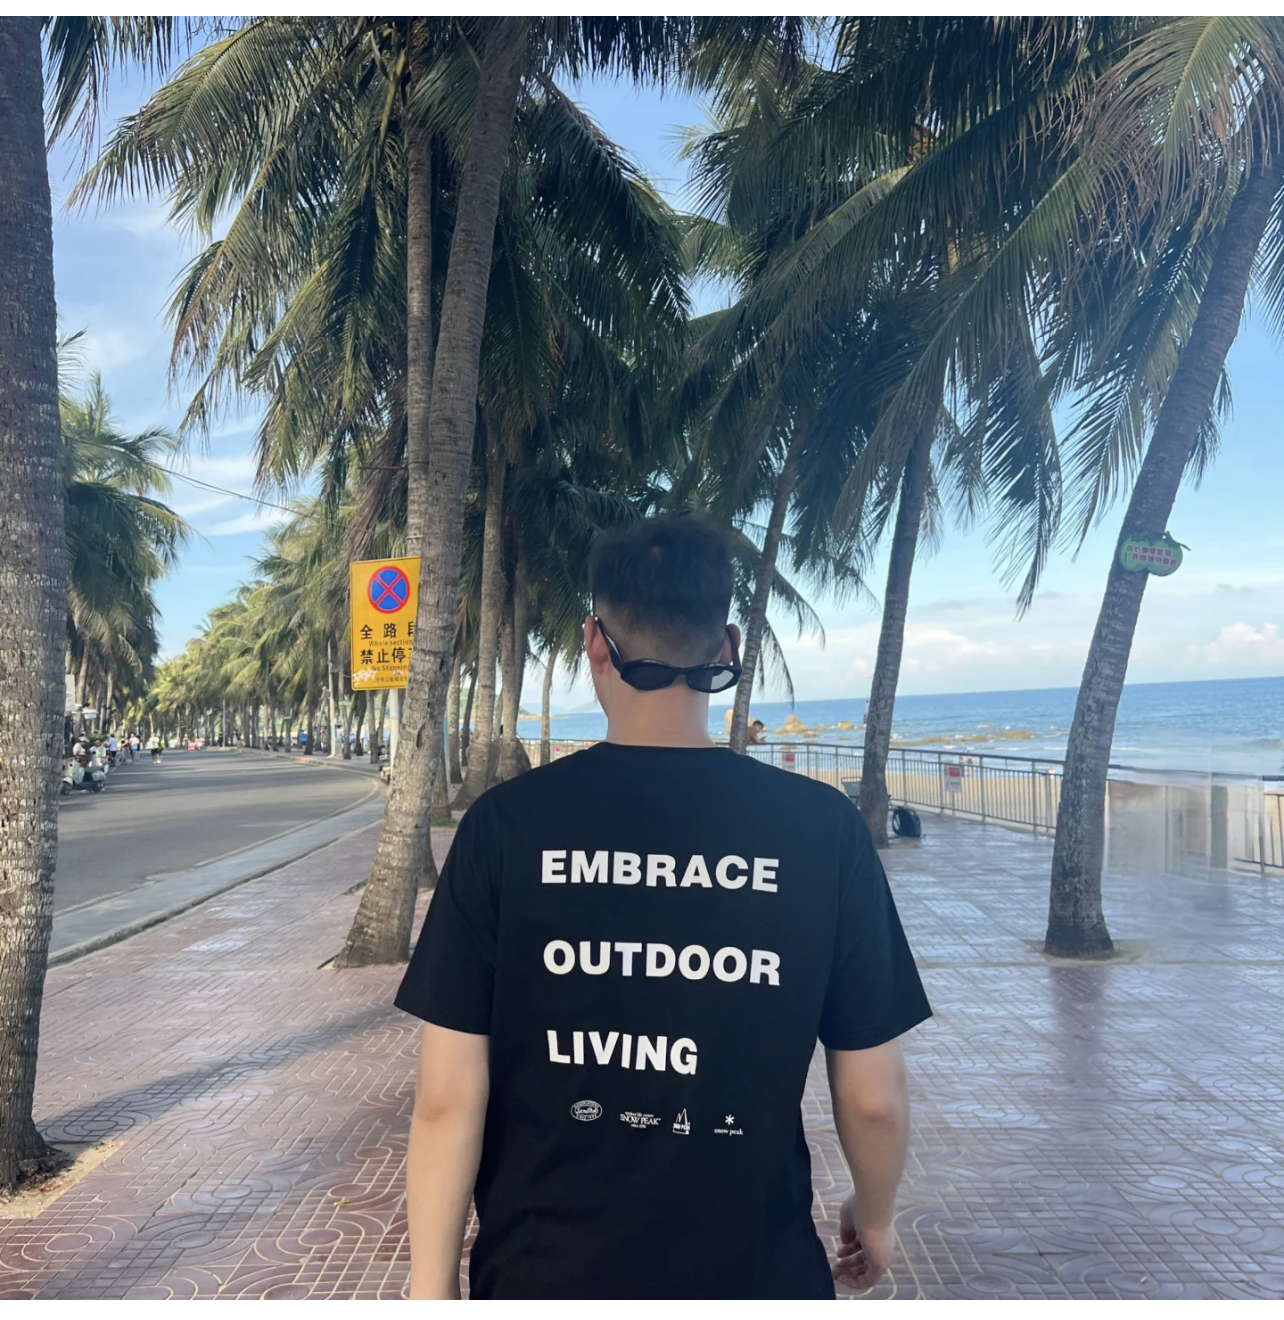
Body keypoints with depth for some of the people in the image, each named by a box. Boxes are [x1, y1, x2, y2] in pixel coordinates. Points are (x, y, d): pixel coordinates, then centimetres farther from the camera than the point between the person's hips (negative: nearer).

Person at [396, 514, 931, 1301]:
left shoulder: (508, 825, -14)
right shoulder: (822, 826, -14)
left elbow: (448, 1097, -11)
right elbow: (874, 1097, -6)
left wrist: (431, 1288, 2)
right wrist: (875, 1214, 13)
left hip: (547, 1272, 0)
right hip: (752, 1271, 0)